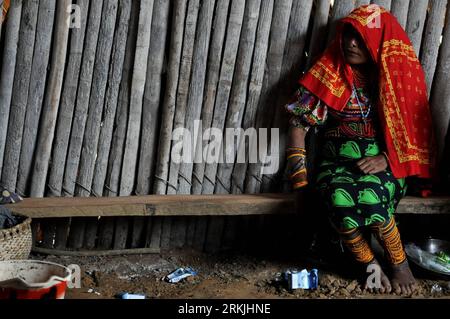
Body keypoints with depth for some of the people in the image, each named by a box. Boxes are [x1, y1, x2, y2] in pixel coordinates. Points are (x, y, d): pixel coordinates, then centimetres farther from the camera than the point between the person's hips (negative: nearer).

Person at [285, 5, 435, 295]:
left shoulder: (398, 74, 2)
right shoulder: (329, 73, 1)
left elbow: (411, 129, 3)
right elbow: (299, 122, 1)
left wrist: (385, 158, -16)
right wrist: (300, 177, -7)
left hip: (385, 163, 0)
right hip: (339, 160, 1)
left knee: (369, 195, -35)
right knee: (340, 198, -35)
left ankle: (399, 262, -8)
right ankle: (371, 265, -9)